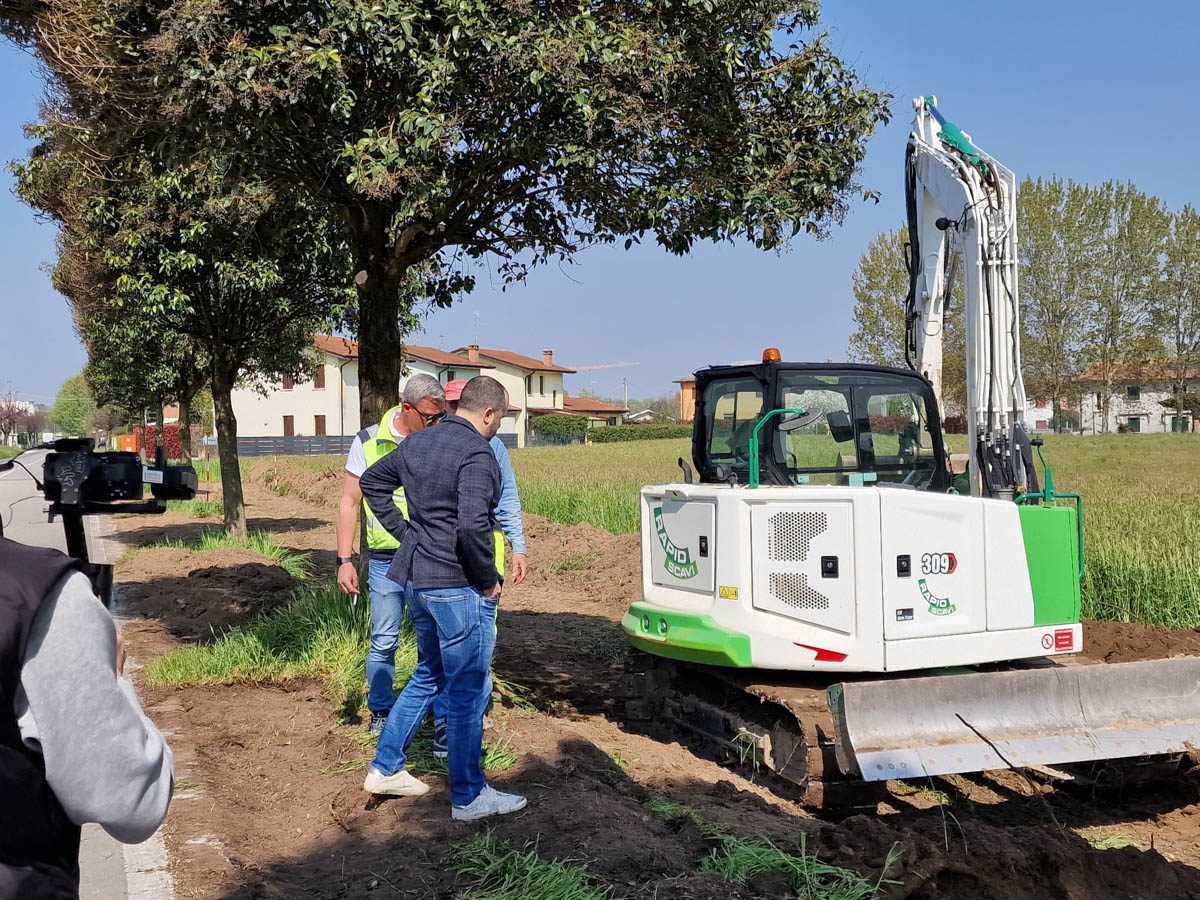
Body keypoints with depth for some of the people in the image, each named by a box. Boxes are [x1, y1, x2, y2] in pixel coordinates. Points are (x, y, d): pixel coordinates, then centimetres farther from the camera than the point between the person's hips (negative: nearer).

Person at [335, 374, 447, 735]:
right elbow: (350, 503, 3)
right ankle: (381, 712, 24)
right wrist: (344, 560, -1)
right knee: (383, 642, 7)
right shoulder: (368, 443, -2)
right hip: (387, 561, -1)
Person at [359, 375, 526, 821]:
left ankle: (385, 768, 29)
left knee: (428, 677, 24)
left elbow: (372, 482, 24)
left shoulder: (416, 443, 10)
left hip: (418, 578, 9)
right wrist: (489, 580, -15)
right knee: (468, 692, 2)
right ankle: (468, 796, 12)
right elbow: (472, 525, -29)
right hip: (458, 585, -9)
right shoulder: (477, 453, -18)